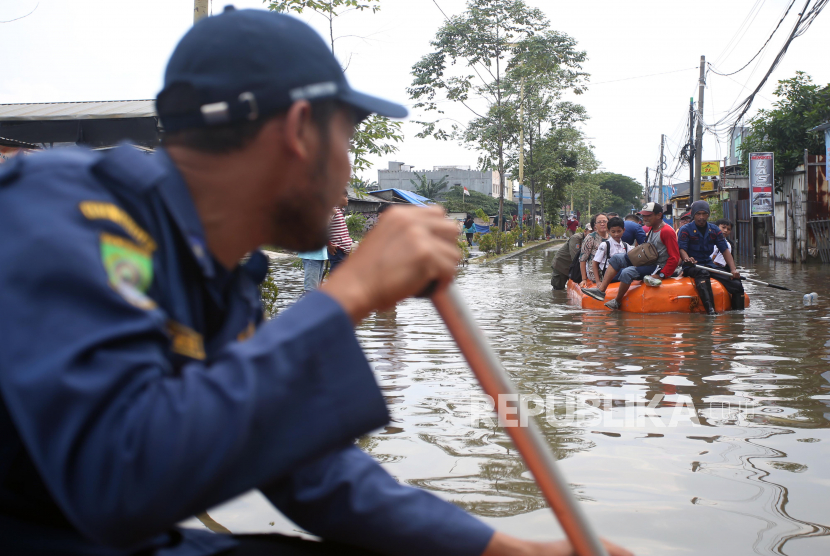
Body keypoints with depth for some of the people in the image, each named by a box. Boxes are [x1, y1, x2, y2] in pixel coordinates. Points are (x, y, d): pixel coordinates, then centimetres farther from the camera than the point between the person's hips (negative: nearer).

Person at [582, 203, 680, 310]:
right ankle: (601, 290, -8)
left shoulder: (667, 231, -17)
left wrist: (661, 275, -23)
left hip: (658, 267, -10)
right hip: (647, 262, 10)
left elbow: (674, 258, -20)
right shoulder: (650, 229, 11)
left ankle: (617, 302, -6)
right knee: (616, 258, 3)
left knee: (627, 272, -29)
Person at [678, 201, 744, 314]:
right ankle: (710, 309, -56)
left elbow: (725, 250, 6)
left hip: (709, 265, 5)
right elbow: (681, 249, -13)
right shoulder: (685, 230, -2)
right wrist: (687, 259, -38)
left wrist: (733, 269, -9)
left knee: (737, 285, -11)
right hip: (691, 267, -5)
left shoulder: (715, 230, 11)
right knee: (702, 273, -41)